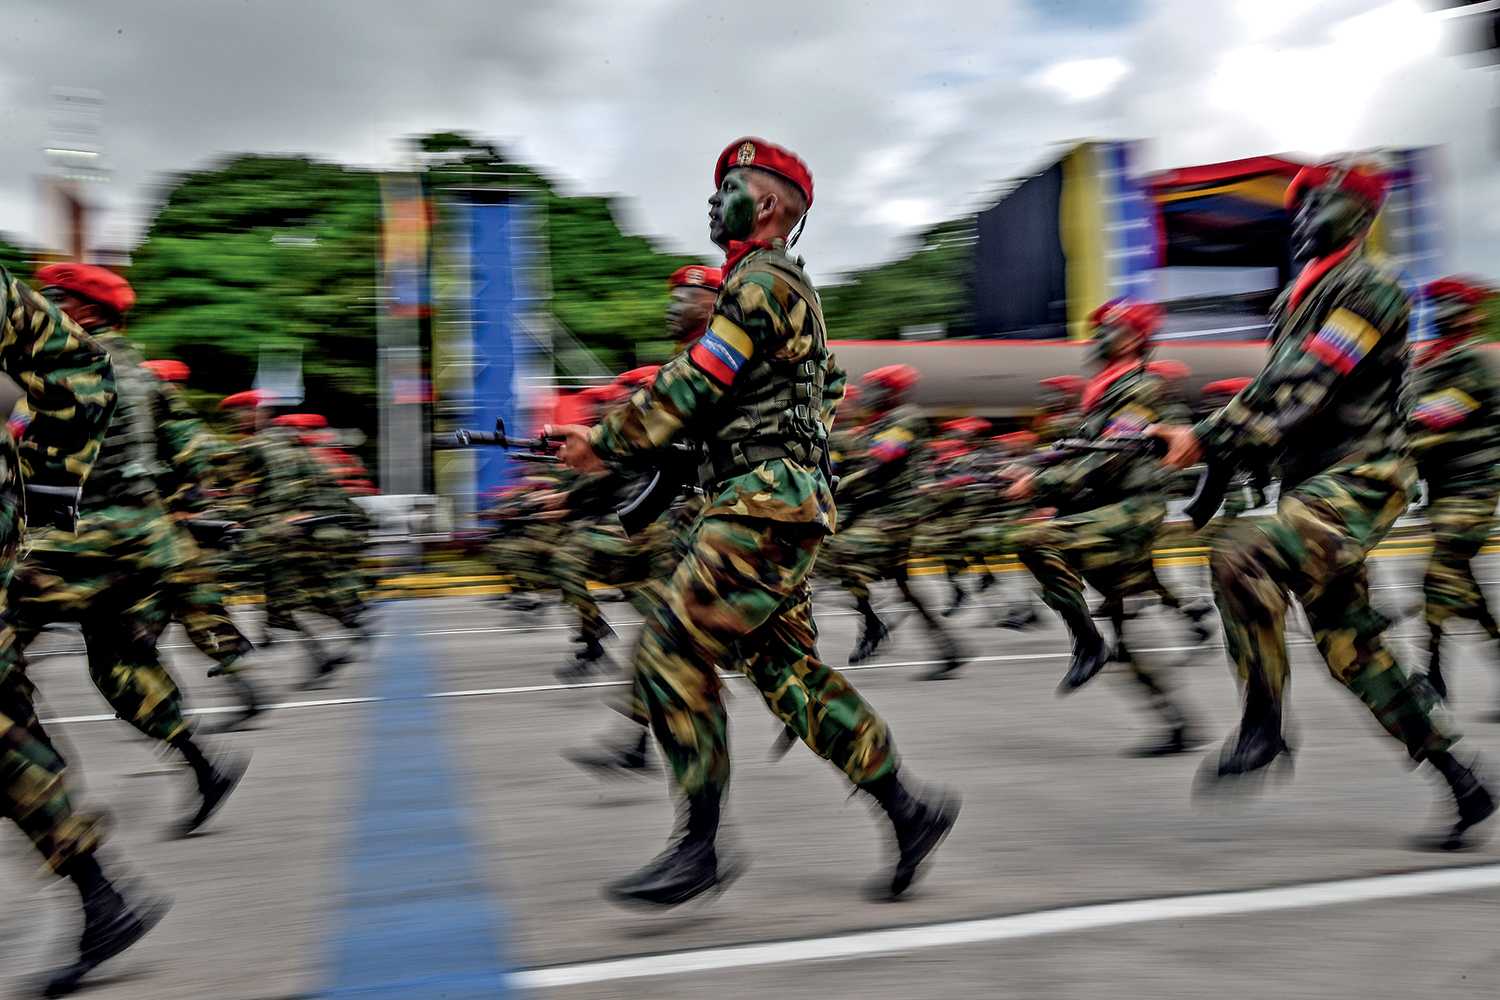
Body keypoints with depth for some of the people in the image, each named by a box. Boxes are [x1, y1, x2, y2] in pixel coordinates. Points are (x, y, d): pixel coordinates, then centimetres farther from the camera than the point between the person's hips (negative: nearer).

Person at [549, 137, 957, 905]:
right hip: (770, 509, 10)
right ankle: (908, 813, 14)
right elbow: (715, 402, 25)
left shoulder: (762, 281, -9)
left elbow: (694, 386, -14)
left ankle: (699, 848, -3)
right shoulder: (782, 289, 24)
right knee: (788, 669, 10)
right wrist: (610, 436, 20)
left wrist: (607, 444, -6)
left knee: (670, 653, -10)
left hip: (766, 507, -10)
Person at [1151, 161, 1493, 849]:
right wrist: (1202, 442, 7)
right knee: (1351, 650, 9)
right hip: (1311, 486, 9)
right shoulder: (1301, 296, 21)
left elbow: (1301, 387, -20)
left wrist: (1210, 439, -26)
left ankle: (1263, 724, -22)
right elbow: (1273, 394, 20)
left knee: (1240, 551, -32)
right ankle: (1466, 788, 21)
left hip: (1358, 481, -9)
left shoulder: (1370, 284, -8)